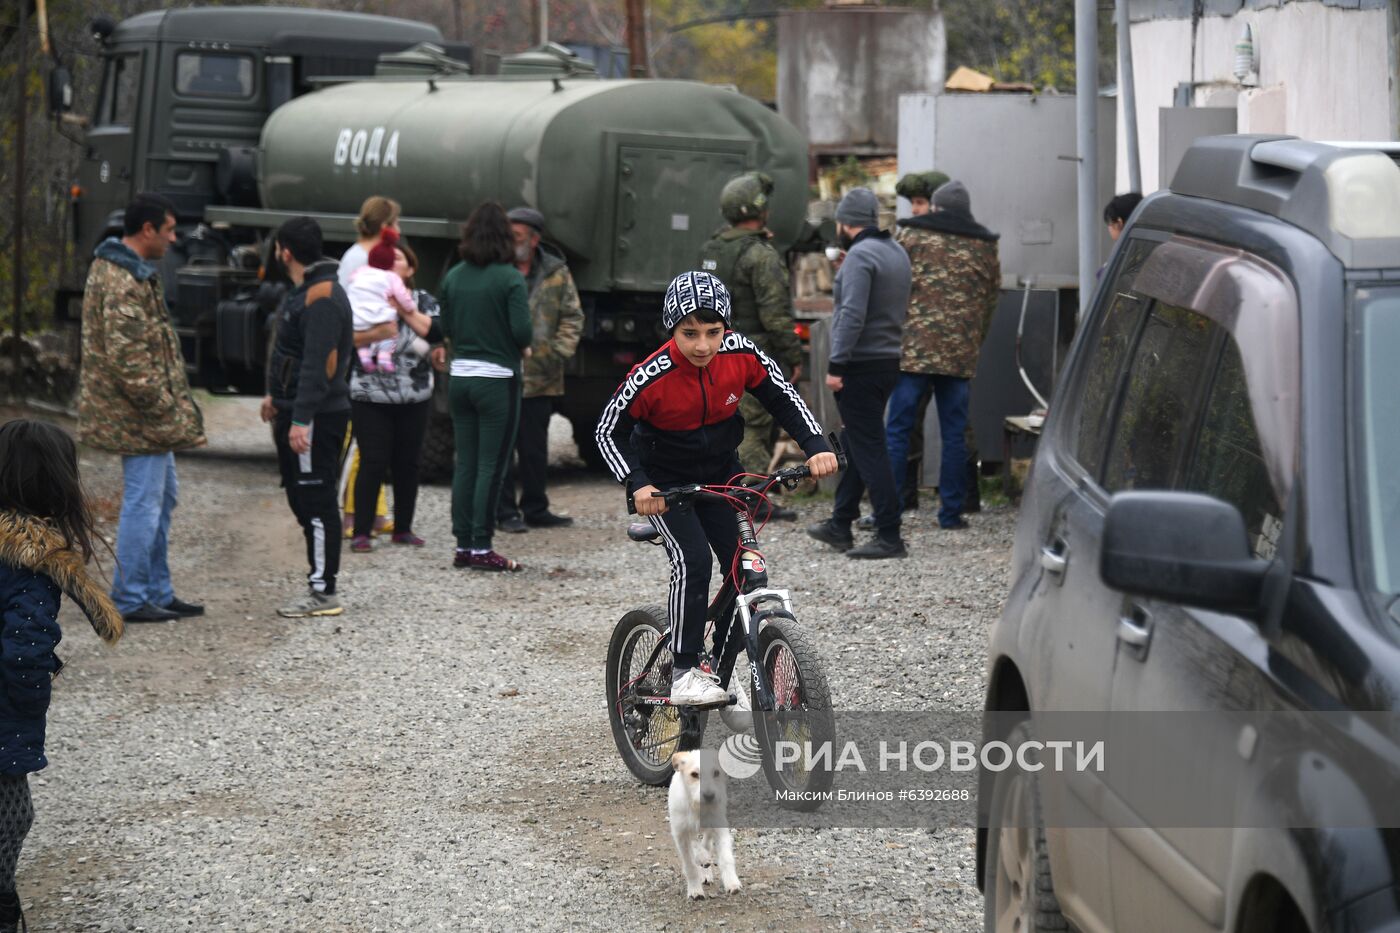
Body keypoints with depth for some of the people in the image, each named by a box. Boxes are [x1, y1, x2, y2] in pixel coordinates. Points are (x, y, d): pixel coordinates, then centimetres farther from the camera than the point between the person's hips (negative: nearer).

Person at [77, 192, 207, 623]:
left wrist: (170, 401, 20)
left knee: (163, 496, 18)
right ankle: (130, 599, 2)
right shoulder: (125, 283, -21)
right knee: (143, 502, -4)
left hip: (144, 412, 11)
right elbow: (127, 356, -26)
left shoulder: (114, 268, 14)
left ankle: (158, 592, 24)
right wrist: (163, 405, -19)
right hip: (138, 412, -11)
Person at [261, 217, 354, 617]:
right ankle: (320, 583, 18)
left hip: (317, 418, -11)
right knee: (303, 500, 13)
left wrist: (301, 419, -27)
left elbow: (320, 364, -24)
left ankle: (323, 591, -6)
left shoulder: (322, 298, -17)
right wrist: (278, 397, 35)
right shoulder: (306, 292, 17)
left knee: (315, 501, -8)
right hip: (298, 412, 11)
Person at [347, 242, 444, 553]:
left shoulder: (423, 300, 10)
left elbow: (435, 332, -9)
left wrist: (403, 309, -10)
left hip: (414, 398, 3)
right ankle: (361, 532, -3)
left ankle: (403, 528, 19)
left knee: (408, 463, 7)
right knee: (373, 463, -8)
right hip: (371, 396, -3)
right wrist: (374, 333, -25)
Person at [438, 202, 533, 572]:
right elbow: (522, 330, -18)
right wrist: (524, 347, 2)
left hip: (460, 377, 5)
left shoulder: (453, 277, 3)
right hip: (497, 380, -5)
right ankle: (481, 548, 0)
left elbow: (447, 327, 8)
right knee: (491, 467, 0)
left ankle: (463, 545, 13)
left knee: (465, 464, 11)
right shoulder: (510, 278, -13)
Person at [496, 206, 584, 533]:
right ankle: (506, 512, 6)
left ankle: (535, 509, 23)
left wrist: (559, 350, -4)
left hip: (540, 378, 3)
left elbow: (572, 316, 9)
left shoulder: (556, 273, 6)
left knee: (535, 448, 12)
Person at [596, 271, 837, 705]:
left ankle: (718, 669, 10)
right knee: (692, 561, -24)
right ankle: (684, 674, -15)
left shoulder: (741, 355, -19)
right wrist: (637, 485, -32)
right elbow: (609, 432, -18)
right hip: (664, 480, -4)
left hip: (720, 472, 4)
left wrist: (816, 446, -19)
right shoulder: (651, 377, -28)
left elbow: (783, 398, -5)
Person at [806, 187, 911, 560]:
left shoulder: (860, 256, -15)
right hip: (889, 360, 9)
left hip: (860, 364, -9)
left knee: (868, 450, -7)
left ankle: (889, 535, -8)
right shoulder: (897, 252, 13)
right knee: (854, 446, 18)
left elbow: (853, 315, -23)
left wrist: (836, 365, -21)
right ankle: (840, 526, 26)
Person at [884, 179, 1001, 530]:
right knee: (954, 433, 8)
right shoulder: (986, 247, 11)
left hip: (912, 348, -2)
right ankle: (951, 511, 8)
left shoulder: (911, 235, 2)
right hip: (961, 355, 2)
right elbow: (991, 303, 14)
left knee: (897, 430, 1)